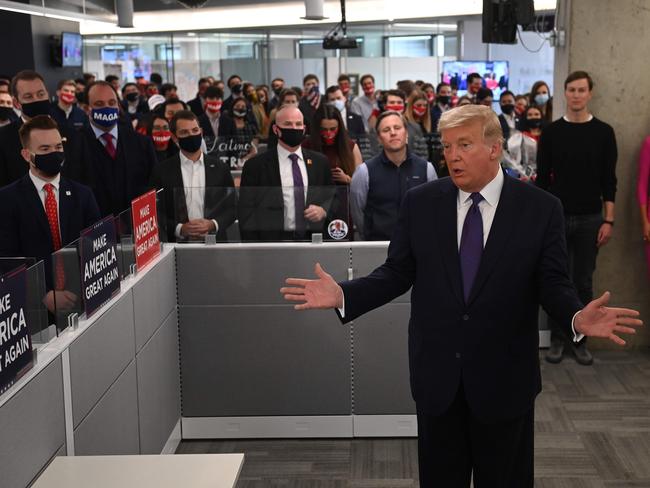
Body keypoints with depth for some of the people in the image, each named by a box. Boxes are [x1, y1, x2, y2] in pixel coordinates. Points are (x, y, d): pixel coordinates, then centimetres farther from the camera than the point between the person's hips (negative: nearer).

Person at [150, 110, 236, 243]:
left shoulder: (219, 168, 6)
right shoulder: (162, 171, 3)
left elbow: (232, 208, 8)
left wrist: (213, 224, -9)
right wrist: (180, 229, -13)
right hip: (177, 243, -1)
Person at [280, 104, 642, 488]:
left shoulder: (542, 208, -6)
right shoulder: (420, 203, -1)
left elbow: (553, 283, -6)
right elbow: (397, 273, 1)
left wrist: (577, 317, -28)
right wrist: (343, 295, -13)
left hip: (505, 378, -1)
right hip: (436, 374, 2)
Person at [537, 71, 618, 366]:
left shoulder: (603, 132, 1)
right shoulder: (551, 132, 1)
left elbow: (609, 180, 1)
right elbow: (542, 179, 3)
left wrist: (608, 221, -4)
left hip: (590, 220, 0)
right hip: (557, 218, 0)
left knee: (583, 283, 7)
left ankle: (580, 339, 18)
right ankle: (557, 338, 16)